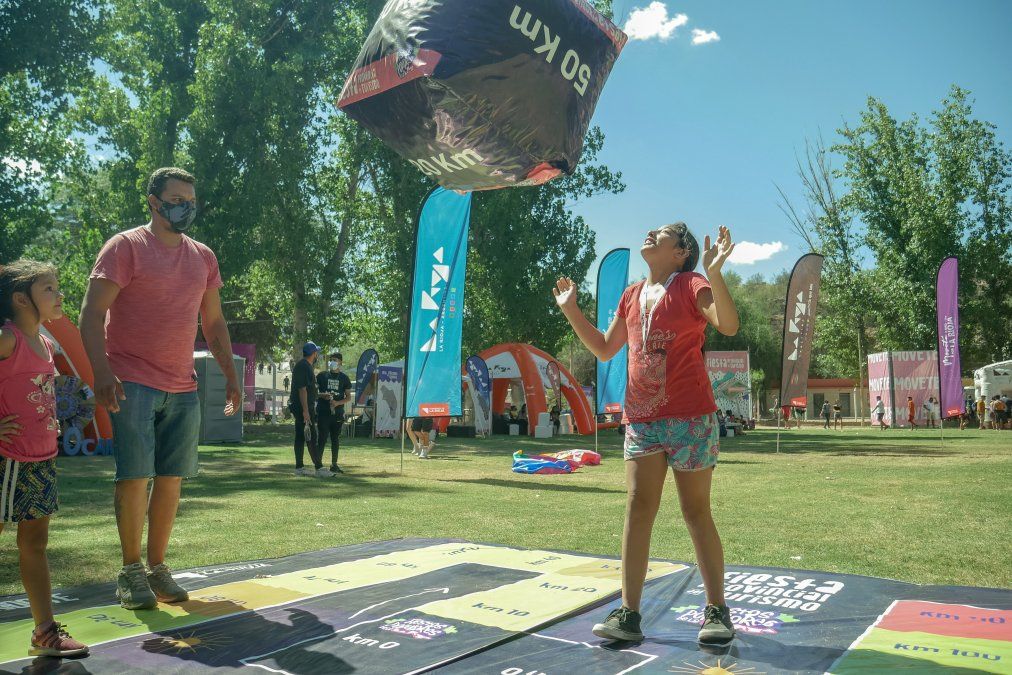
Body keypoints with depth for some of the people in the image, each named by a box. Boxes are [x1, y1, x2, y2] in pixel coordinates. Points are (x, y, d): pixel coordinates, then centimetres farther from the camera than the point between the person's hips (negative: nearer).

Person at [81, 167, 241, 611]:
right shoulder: (125, 247, -2)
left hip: (183, 389, 5)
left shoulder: (203, 257, 14)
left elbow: (214, 323, 19)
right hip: (132, 384, -5)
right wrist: (102, 372, -20)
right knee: (135, 475, -5)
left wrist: (230, 374, 12)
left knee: (171, 479, 6)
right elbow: (91, 314, -8)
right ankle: (131, 571, 10)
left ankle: (157, 568, 18)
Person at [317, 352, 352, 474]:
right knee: (323, 438, -6)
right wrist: (322, 395, -12)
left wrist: (337, 403, -11)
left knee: (336, 439, 9)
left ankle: (334, 464, 18)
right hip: (323, 412, -2)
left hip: (337, 413, 2)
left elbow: (349, 398, 7)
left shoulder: (344, 378, 8)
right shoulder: (322, 376, 6)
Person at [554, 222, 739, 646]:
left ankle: (717, 612, 18)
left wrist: (714, 272, -30)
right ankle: (628, 615, 5)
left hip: (690, 418, -5)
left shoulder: (692, 285, -3)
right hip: (641, 419, 5)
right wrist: (570, 309, 17)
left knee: (696, 512, 3)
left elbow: (729, 325, -19)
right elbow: (605, 349, 21)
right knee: (638, 509, 0)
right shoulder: (631, 296, 15)